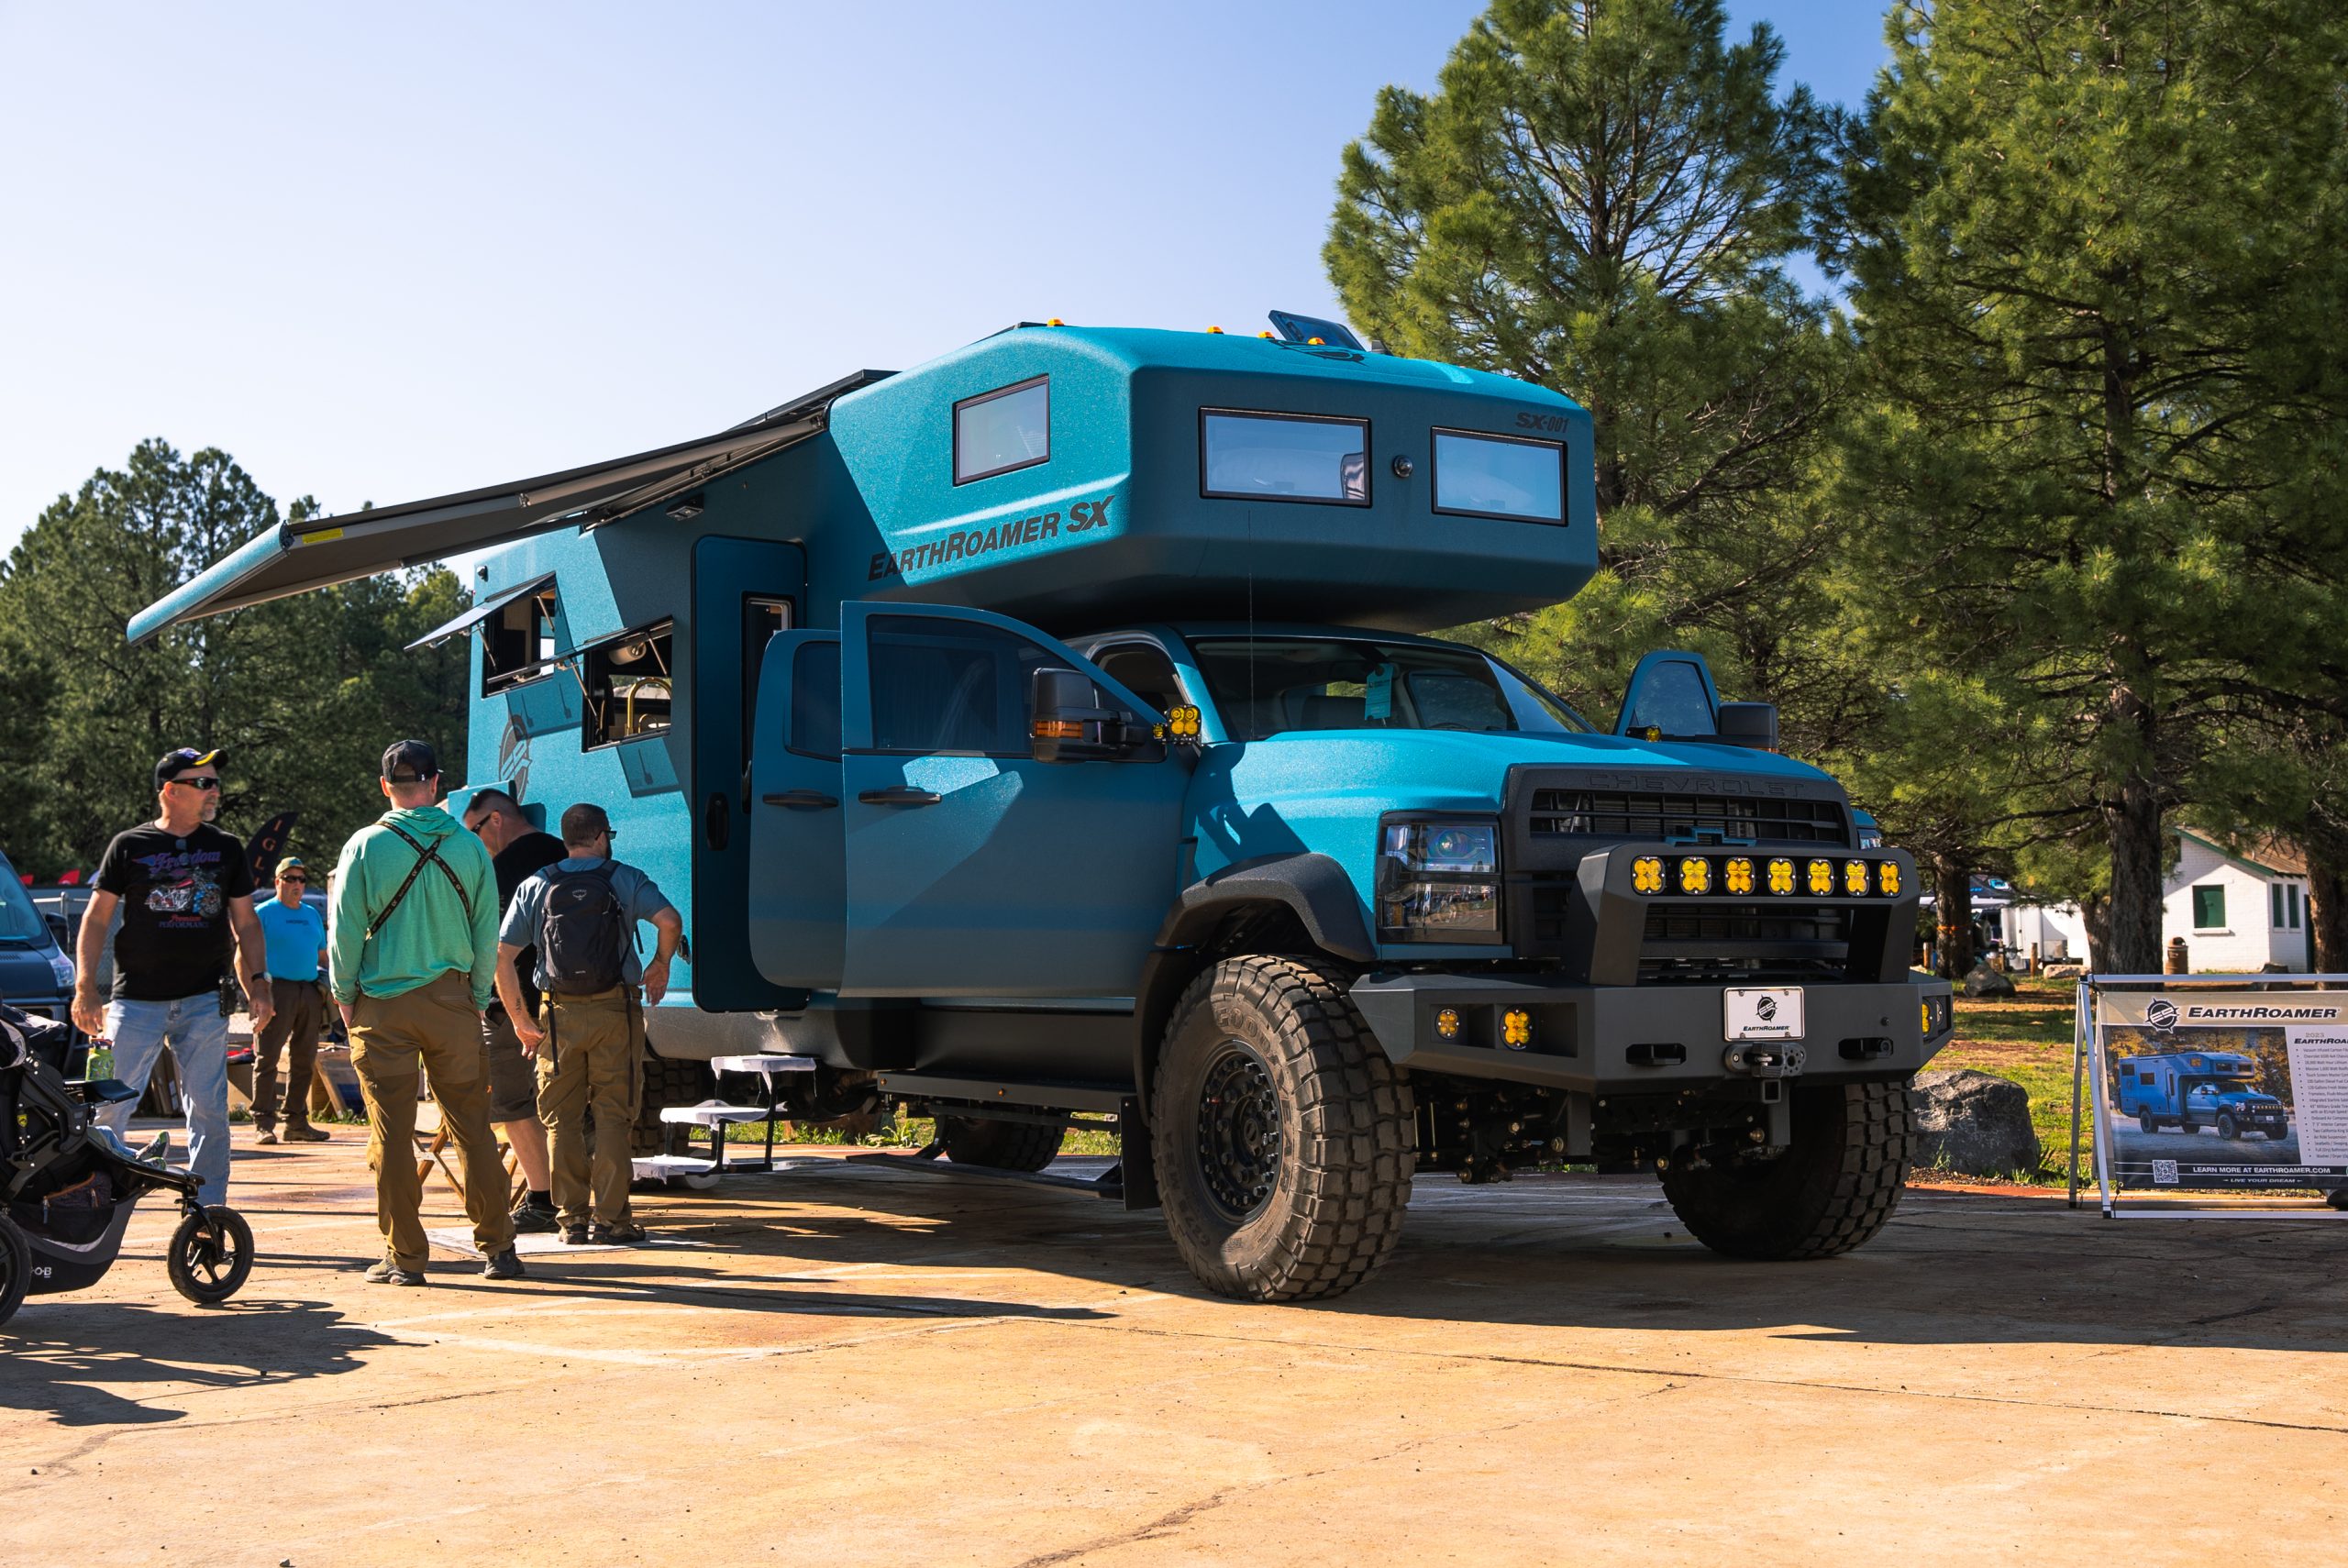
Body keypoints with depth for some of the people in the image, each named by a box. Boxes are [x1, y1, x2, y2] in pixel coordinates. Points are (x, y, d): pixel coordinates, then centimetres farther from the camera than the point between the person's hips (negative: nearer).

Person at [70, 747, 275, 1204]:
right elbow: (96, 918, 4)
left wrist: (257, 982, 4)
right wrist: (85, 989, -4)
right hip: (136, 1001, -2)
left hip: (205, 1001, 2)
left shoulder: (226, 849, 11)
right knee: (111, 1107, -3)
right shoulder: (129, 846, 4)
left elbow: (245, 923, 15)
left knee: (209, 1110, 1)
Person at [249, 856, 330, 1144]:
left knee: (305, 1060, 8)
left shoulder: (313, 915, 19)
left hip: (309, 991, 6)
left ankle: (297, 1122, 15)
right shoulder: (263, 912, 1)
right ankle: (264, 1124, -6)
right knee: (267, 1058, -7)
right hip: (277, 989, -6)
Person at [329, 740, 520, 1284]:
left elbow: (345, 931, -4)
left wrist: (345, 996, 8)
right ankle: (497, 1247, 10)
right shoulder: (468, 847, 0)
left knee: (392, 1133, 4)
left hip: (382, 1003, -1)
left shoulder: (366, 846, -5)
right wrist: (478, 998, 13)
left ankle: (405, 1255, 7)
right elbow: (488, 933, 4)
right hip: (452, 1001, 2)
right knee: (473, 1127, 7)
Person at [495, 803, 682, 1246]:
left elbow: (502, 956, 2)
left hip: (559, 1013, 2)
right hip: (614, 1010, -2)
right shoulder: (626, 880, 2)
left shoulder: (534, 888, 8)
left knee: (561, 1118, 9)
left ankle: (572, 1217, 8)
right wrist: (660, 966, 4)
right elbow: (670, 920, -14)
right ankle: (611, 1218, 0)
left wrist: (519, 1019, 9)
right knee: (613, 1115, 3)